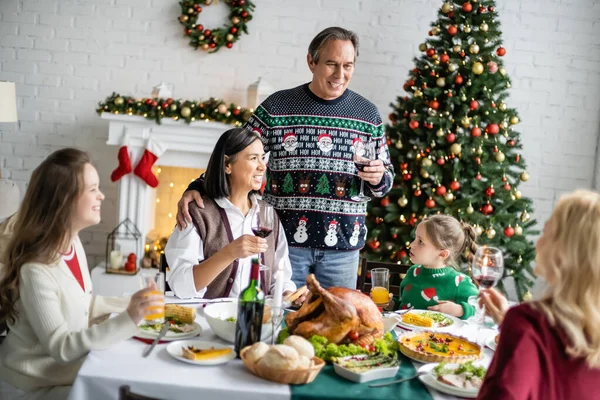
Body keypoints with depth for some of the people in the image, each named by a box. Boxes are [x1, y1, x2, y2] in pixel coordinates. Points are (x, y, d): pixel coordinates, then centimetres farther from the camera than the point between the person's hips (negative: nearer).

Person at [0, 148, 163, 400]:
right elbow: (61, 348, -27)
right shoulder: (36, 270, -29)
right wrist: (128, 319, -36)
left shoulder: (73, 243, -3)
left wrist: (132, 305, -1)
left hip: (67, 371, 7)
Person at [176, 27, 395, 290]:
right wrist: (196, 189, -13)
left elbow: (386, 178, 12)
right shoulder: (277, 107, 0)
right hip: (286, 241, -1)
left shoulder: (368, 114, 6)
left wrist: (379, 178, -11)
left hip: (342, 247, 2)